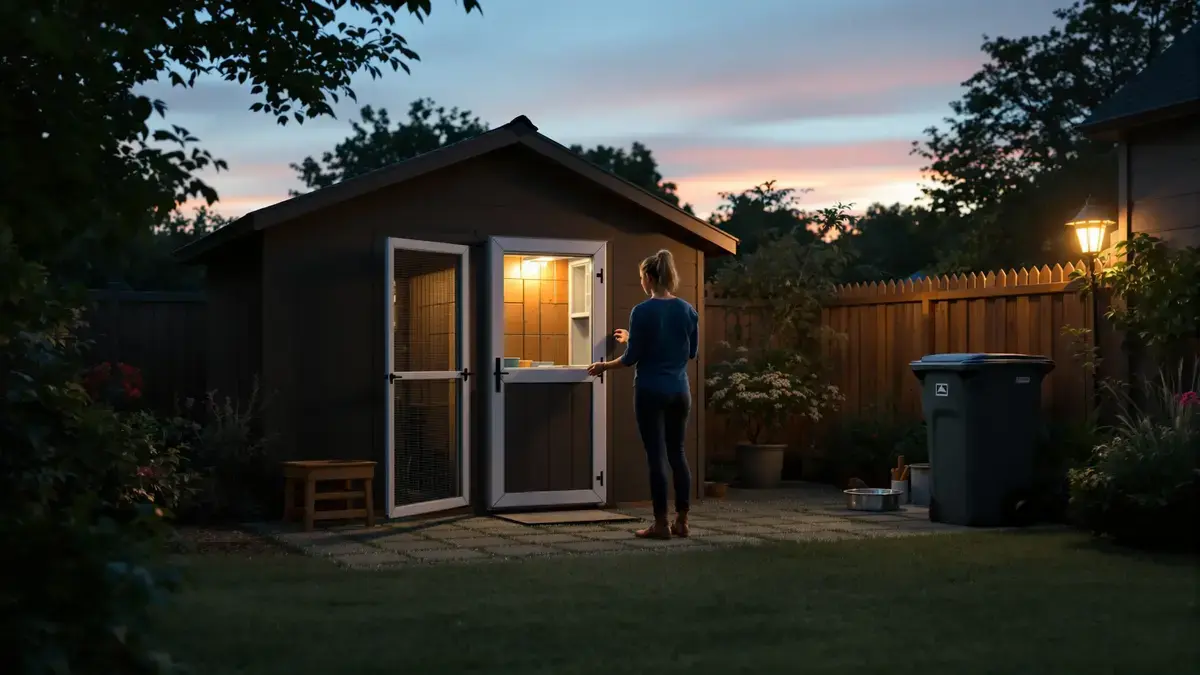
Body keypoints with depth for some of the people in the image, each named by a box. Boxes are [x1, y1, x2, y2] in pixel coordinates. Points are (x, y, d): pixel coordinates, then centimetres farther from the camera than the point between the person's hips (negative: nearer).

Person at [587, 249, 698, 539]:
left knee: (656, 455, -1)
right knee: (677, 453, 12)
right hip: (680, 390, 5)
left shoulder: (642, 311, -12)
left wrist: (603, 366, 9)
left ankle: (661, 524, 2)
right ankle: (682, 521, 13)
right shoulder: (688, 310, 4)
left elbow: (633, 357, -11)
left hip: (651, 390, -5)